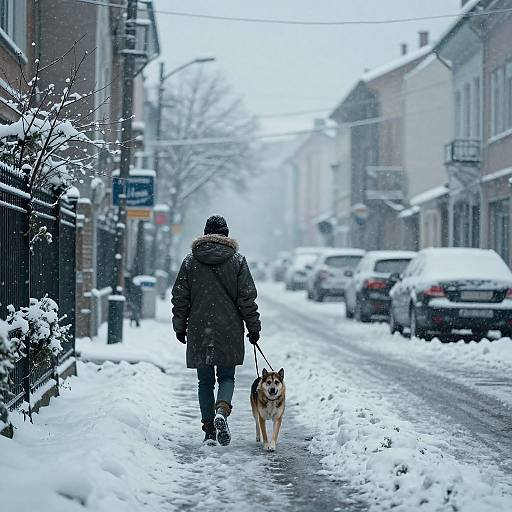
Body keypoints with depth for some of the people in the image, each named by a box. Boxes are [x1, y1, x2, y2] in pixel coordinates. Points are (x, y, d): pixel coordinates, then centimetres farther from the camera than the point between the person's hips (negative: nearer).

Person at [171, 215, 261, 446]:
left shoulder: (190, 261, 3)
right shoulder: (237, 260, 0)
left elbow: (180, 297, 5)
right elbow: (247, 297, -1)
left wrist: (180, 327, 14)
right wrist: (253, 327, 6)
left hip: (199, 331, 1)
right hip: (229, 331, -1)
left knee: (205, 381, 9)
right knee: (227, 377, 9)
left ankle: (209, 431, 8)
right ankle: (222, 410, -20)